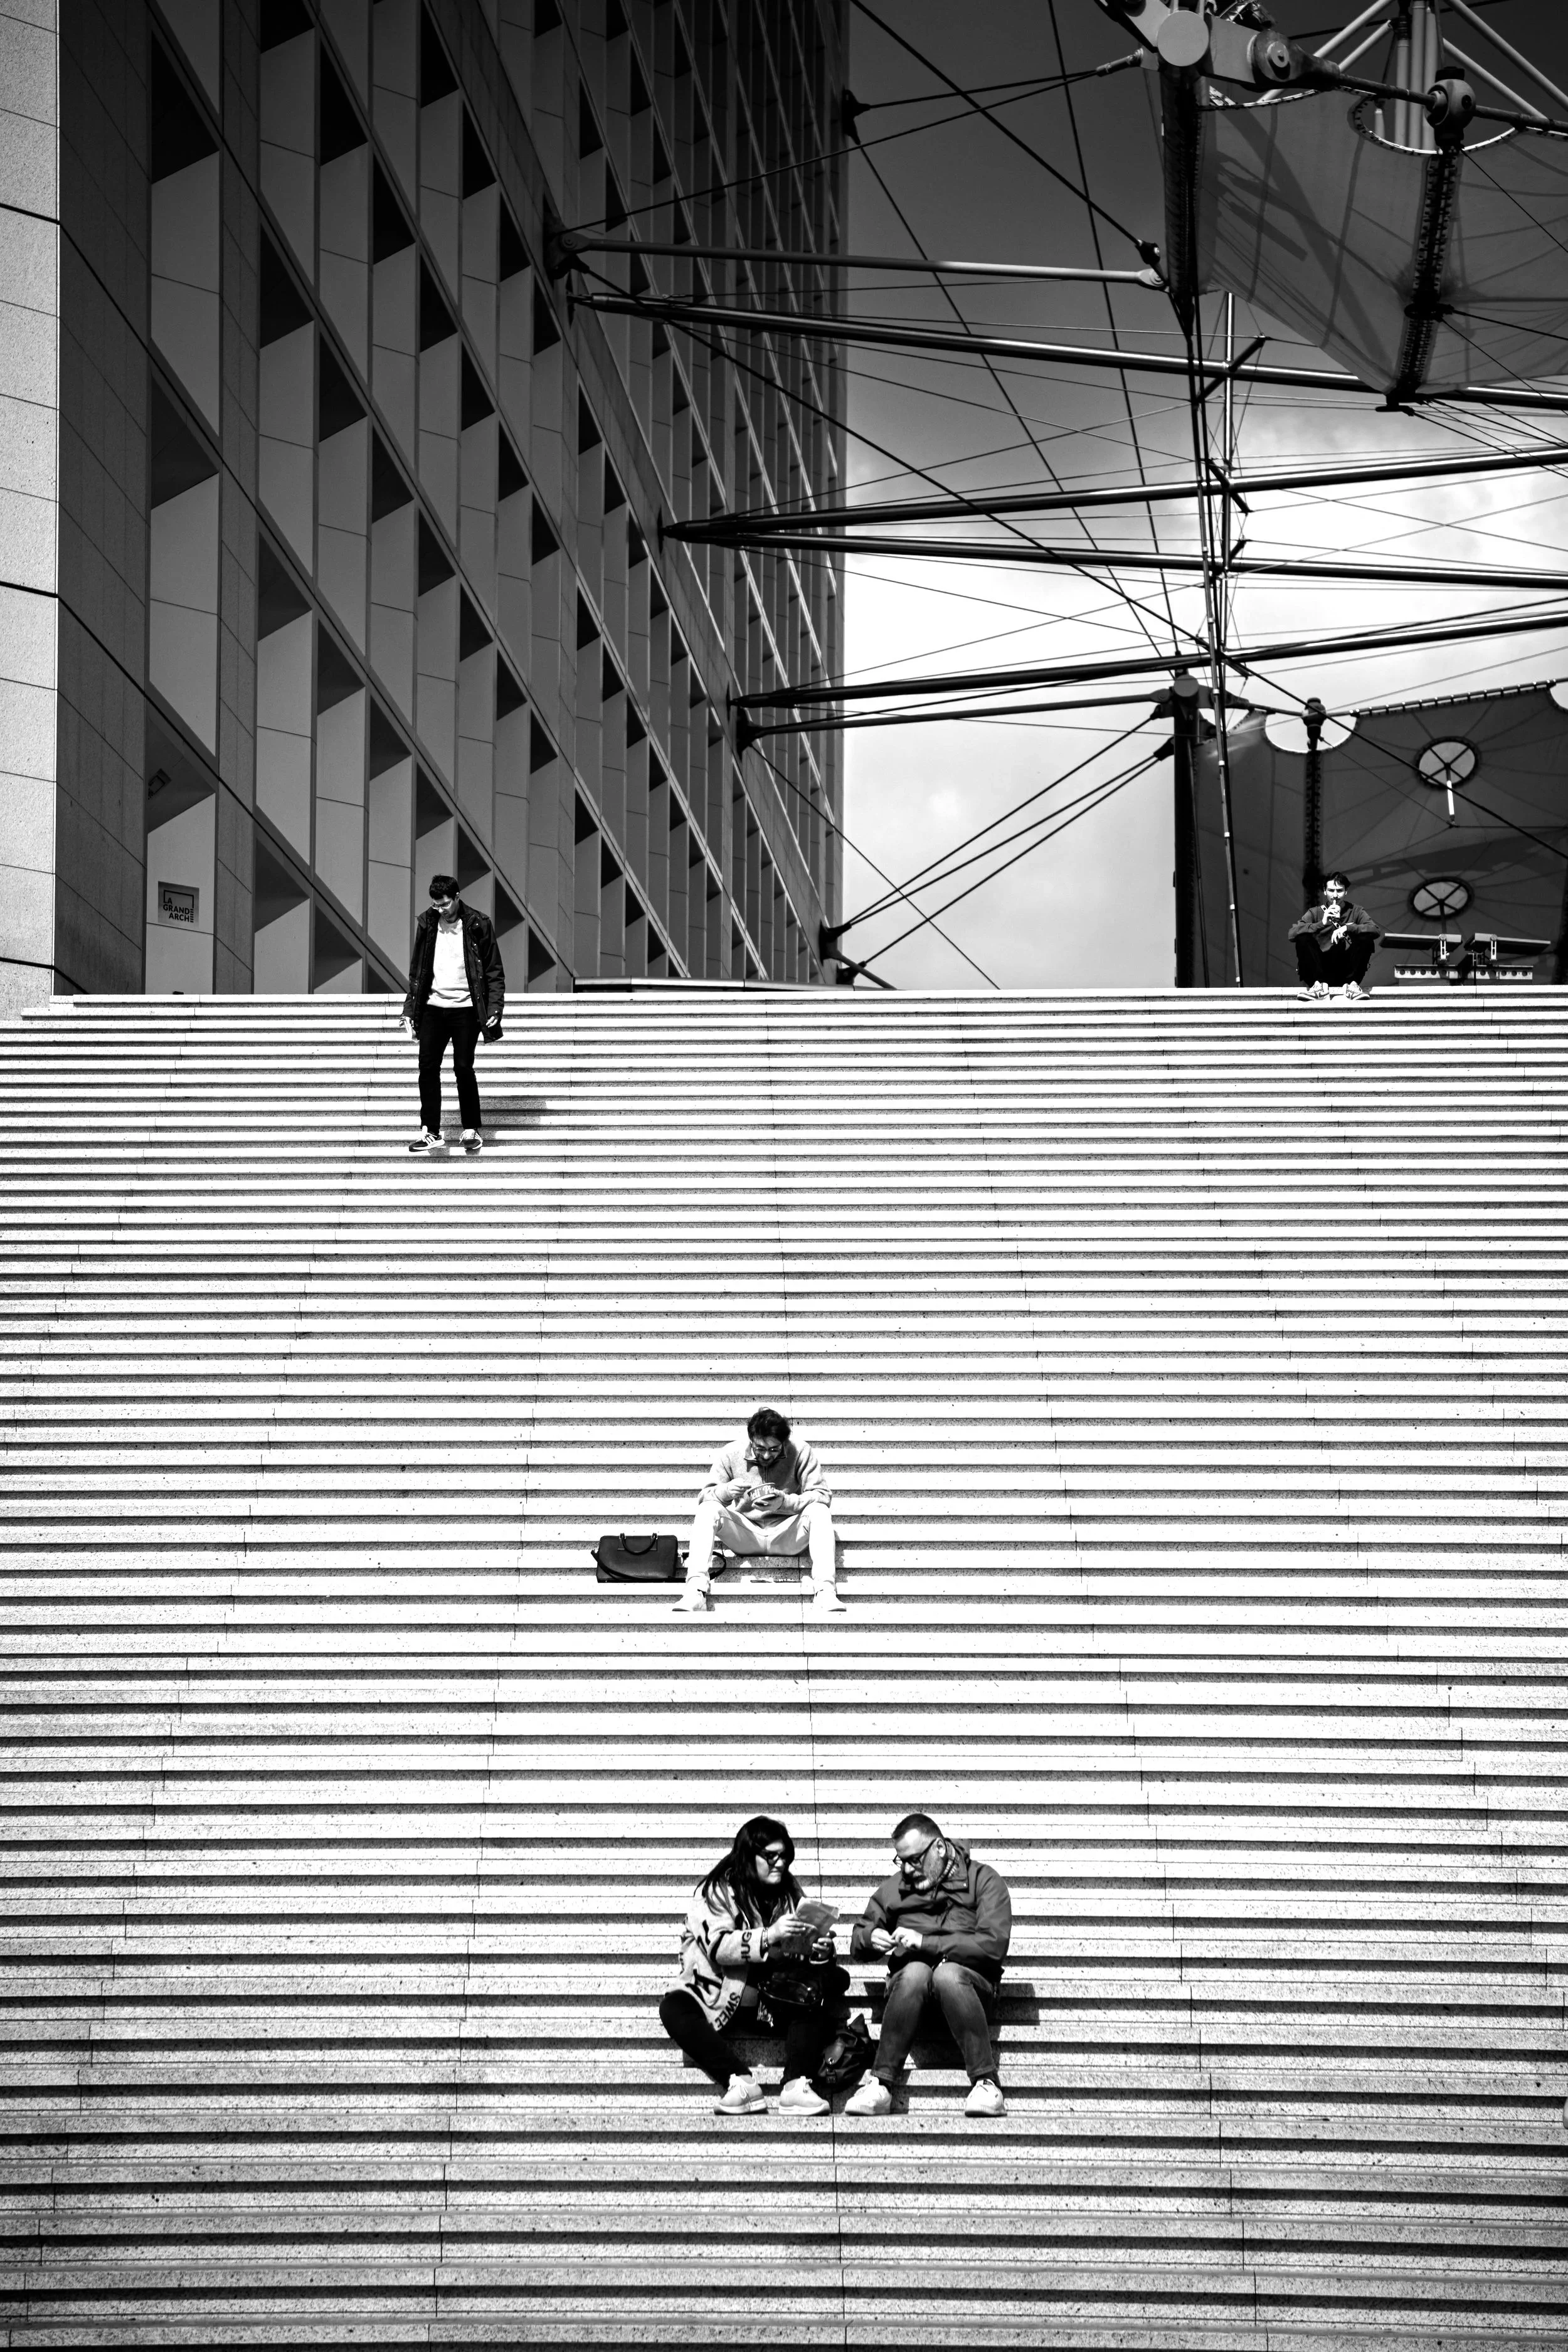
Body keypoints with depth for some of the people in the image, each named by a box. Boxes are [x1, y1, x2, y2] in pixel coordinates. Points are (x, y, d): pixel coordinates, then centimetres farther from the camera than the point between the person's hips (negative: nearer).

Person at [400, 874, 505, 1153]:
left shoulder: (478, 925, -5)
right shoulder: (427, 924, 5)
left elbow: (494, 972, -2)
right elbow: (417, 971, 12)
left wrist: (494, 1009, -11)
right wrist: (410, 1010, 7)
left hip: (465, 1008, -4)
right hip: (433, 1007, 4)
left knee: (463, 1068, -5)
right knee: (427, 1068, -1)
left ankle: (472, 1129, 9)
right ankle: (431, 1133, 3)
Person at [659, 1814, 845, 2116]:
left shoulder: (790, 1890, 6)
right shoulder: (717, 1890, -7)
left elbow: (797, 1949, 7)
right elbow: (718, 1946, -22)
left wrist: (819, 1950, -18)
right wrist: (769, 1936, -36)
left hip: (771, 2003, 3)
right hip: (719, 1998, -3)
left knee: (826, 1989, -23)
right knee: (674, 2008, -31)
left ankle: (796, 2085, -35)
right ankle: (739, 2082, -39)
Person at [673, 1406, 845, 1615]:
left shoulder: (800, 1451, -10)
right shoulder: (732, 1453, -6)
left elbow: (822, 1496, -14)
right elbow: (704, 1496, -5)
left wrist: (785, 1502, -31)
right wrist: (725, 1491, -30)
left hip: (787, 1537, -1)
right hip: (744, 1535, 1)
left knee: (819, 1511, -28)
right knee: (708, 1509, -25)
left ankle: (825, 1592, -38)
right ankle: (695, 1592, -36)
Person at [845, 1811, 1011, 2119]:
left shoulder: (983, 1880, 2)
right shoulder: (894, 1888, 16)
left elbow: (994, 1945, -13)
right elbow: (857, 1947, 17)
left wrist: (925, 1942, -17)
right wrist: (870, 1939, -8)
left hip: (970, 1981, -2)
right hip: (909, 1984, 2)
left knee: (947, 1974, -37)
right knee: (914, 1971, -33)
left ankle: (986, 2084, -37)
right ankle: (880, 2085, -38)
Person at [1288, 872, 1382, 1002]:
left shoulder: (1356, 911, 7)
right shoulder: (1315, 912, 6)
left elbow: (1376, 930, -11)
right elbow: (1292, 933, -10)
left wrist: (1347, 928, -25)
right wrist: (1322, 923, -22)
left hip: (1347, 971, 0)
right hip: (1321, 969, 0)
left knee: (1366, 938, -21)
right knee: (1303, 938, -22)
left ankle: (1352, 985, -17)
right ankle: (1319, 985, -21)